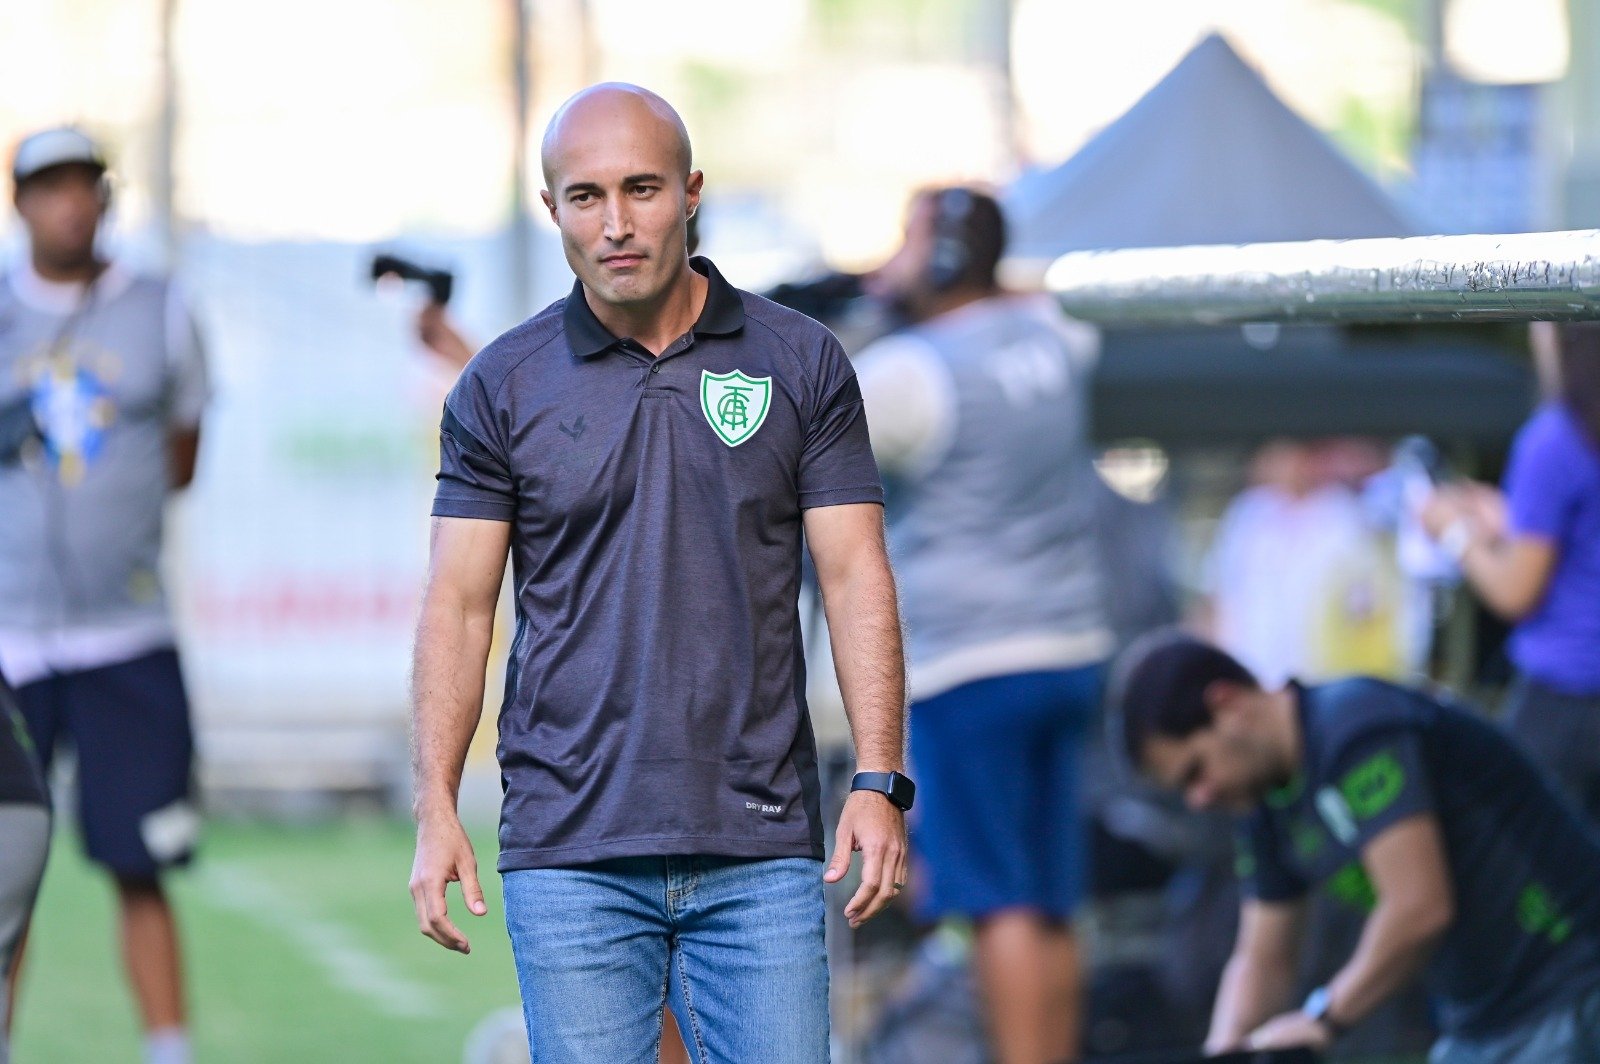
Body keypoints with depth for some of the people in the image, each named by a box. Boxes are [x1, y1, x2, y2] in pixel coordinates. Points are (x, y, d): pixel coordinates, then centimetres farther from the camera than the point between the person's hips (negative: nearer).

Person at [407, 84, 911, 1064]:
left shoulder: (801, 364, 5)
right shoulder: (503, 387, 5)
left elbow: (856, 577, 2)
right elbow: (460, 603, 3)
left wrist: (880, 782, -8)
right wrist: (437, 809, -6)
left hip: (761, 845, 0)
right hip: (571, 853, 0)